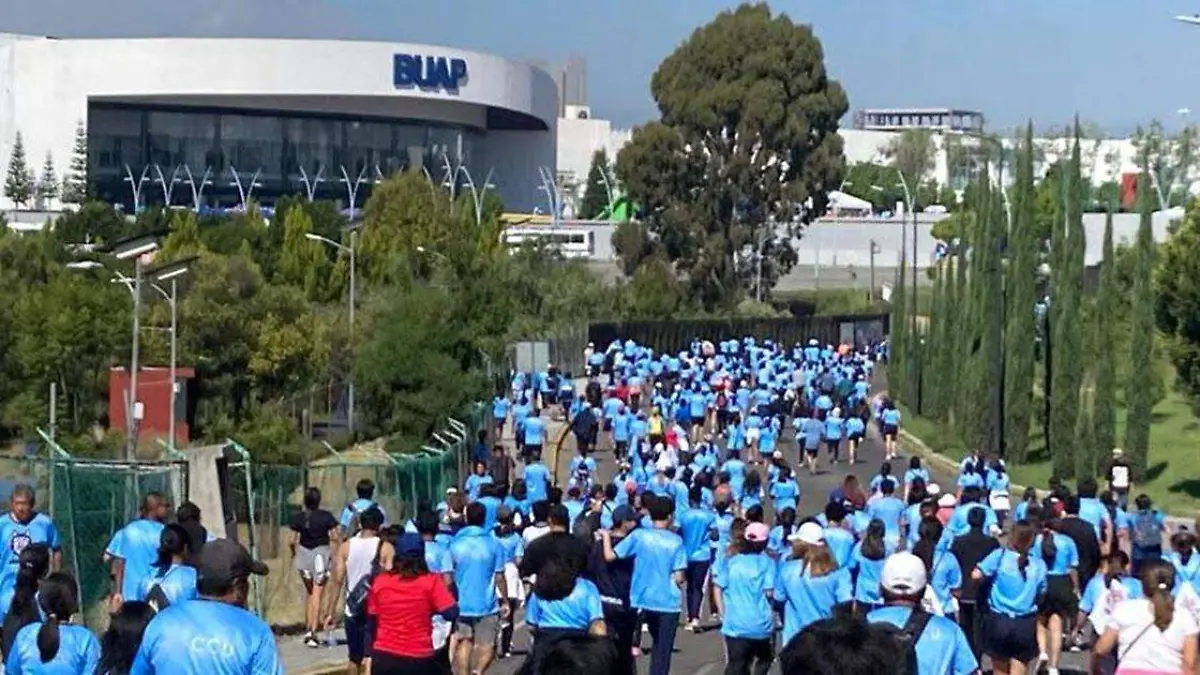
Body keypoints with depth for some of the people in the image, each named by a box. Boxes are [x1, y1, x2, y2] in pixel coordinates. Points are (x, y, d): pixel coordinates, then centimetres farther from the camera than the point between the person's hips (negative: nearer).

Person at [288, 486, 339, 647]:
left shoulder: (298, 517, -4)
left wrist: (293, 552, 14)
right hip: (321, 553, -2)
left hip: (304, 554, 2)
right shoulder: (326, 516, -7)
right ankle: (313, 631, -7)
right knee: (317, 594, 0)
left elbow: (292, 541, -5)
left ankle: (308, 628, 20)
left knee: (309, 592, 21)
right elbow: (334, 537, -7)